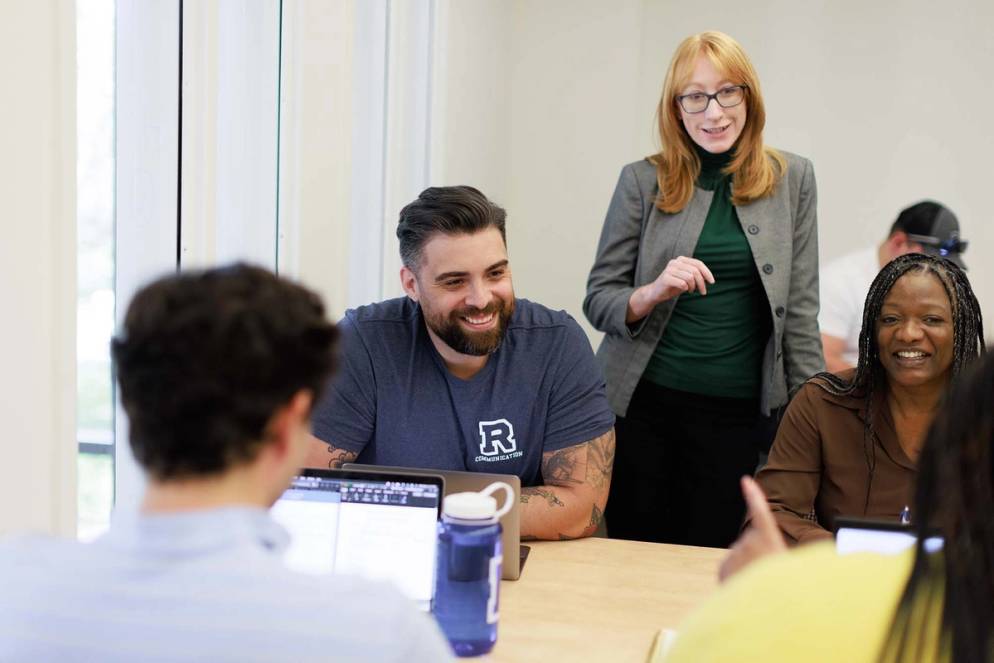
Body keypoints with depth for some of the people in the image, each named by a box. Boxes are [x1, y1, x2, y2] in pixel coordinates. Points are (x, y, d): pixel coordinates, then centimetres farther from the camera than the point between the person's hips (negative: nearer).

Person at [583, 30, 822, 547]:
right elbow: (598, 300, 2)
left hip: (736, 410, 1)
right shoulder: (642, 181, 0)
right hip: (642, 403, 0)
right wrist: (653, 292, -18)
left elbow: (800, 310, 5)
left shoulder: (791, 179, 3)